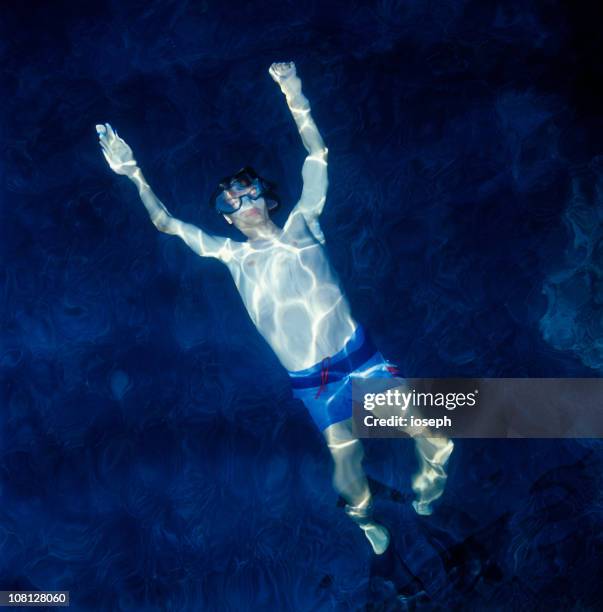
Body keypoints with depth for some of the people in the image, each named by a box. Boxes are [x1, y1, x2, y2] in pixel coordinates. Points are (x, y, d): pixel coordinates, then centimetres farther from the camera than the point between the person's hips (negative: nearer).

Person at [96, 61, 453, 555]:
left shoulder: (301, 227, 9)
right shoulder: (231, 254, 9)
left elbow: (318, 158, 5)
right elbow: (166, 222, 8)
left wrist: (296, 102, -3)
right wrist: (135, 176, 0)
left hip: (359, 354, 0)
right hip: (312, 380, 0)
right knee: (345, 458, -3)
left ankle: (431, 473, 25)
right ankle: (364, 515, 30)